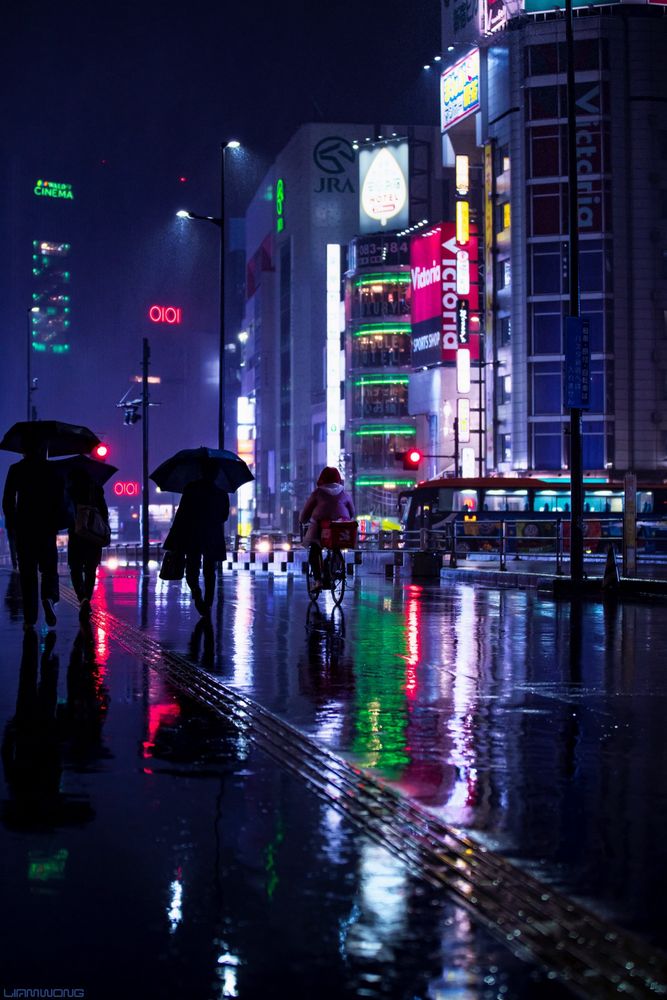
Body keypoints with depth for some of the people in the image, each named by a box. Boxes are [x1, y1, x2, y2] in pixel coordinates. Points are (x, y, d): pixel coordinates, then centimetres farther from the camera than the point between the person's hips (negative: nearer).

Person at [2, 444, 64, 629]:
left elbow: (8, 501, 0)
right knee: (49, 568, 9)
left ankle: (29, 618, 2)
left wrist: (11, 525, 9)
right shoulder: (53, 471, 1)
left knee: (27, 572, 5)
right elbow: (60, 502, -1)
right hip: (47, 528, 0)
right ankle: (49, 597, -21)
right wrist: (55, 525, 8)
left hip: (23, 526, 0)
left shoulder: (16, 470, 1)